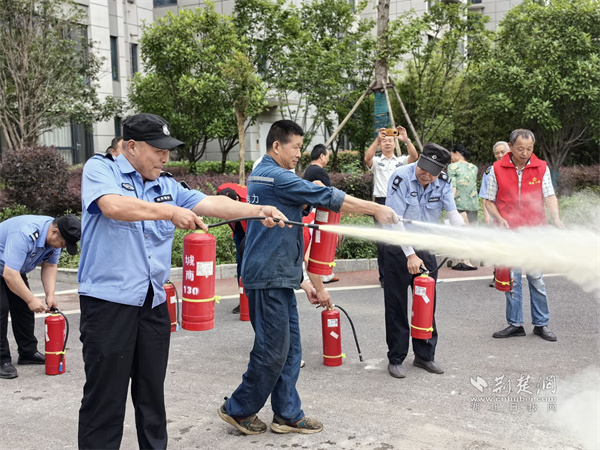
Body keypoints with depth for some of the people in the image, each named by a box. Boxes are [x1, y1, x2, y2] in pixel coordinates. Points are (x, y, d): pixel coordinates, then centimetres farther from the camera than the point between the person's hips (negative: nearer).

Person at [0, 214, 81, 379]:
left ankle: (28, 352, 17)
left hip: (16, 269, 8)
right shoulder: (25, 235, -40)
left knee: (24, 307, 6)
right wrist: (31, 300, -30)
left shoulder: (55, 237, -13)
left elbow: (50, 266, -3)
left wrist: (50, 295, -16)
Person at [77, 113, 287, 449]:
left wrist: (258, 211, -9)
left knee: (152, 394, 14)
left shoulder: (167, 186, 14)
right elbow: (114, 206, -21)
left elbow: (212, 204, 5)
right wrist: (170, 212, -20)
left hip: (155, 304, 6)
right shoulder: (100, 169, -2)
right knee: (105, 399, -1)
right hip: (108, 300, -6)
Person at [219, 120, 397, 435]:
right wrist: (376, 209, -9)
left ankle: (287, 414, 19)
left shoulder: (260, 175, 18)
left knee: (289, 348, 12)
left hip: (279, 278, 10)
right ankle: (238, 409, 14)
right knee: (273, 349, -1)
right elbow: (328, 198, -16)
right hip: (268, 278, -10)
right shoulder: (276, 177, -14)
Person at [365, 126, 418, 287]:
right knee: (382, 242, -3)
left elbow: (414, 156, -5)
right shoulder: (376, 161, 9)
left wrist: (406, 140, -21)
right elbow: (367, 158, -14)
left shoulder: (401, 161, 14)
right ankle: (384, 277, 4)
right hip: (381, 203, -2)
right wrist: (377, 139, -26)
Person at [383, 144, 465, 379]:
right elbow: (395, 220, -21)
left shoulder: (443, 183, -5)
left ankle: (425, 355, 24)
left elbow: (453, 214, -11)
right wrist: (410, 255, -24)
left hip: (426, 246, 5)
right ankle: (395, 359, 12)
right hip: (398, 247, -4)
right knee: (397, 304, 1)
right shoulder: (401, 178, -20)